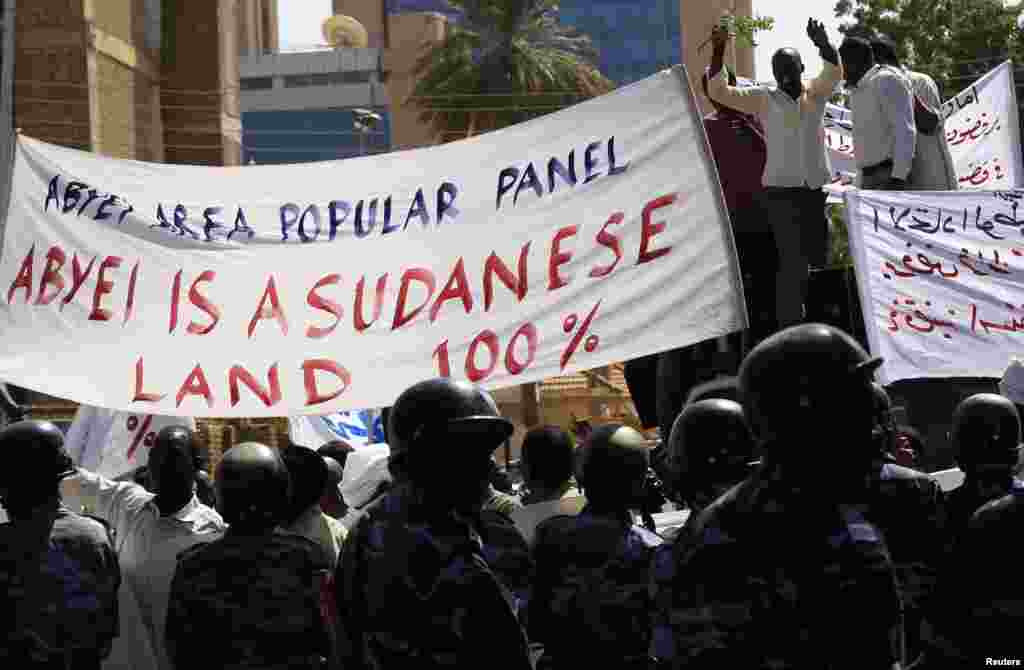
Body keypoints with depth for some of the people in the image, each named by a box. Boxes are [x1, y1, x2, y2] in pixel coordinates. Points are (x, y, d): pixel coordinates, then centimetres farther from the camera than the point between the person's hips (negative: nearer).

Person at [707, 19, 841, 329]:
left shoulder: (816, 92, 6)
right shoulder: (764, 99, 1)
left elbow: (834, 72, -14)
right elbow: (718, 92, -5)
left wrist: (823, 44, -35)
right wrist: (718, 51, -17)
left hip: (816, 190, 3)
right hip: (781, 191, -3)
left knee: (817, 258, 10)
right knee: (793, 260, -12)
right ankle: (789, 327, -8)